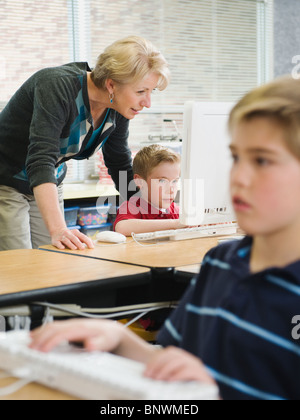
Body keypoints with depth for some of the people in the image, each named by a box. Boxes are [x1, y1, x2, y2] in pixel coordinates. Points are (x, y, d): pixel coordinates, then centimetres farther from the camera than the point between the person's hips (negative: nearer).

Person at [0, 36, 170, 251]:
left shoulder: (118, 111, -9)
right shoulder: (58, 87, -31)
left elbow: (122, 168, 4)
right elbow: (40, 161, -40)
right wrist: (58, 230, -52)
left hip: (49, 185, 7)